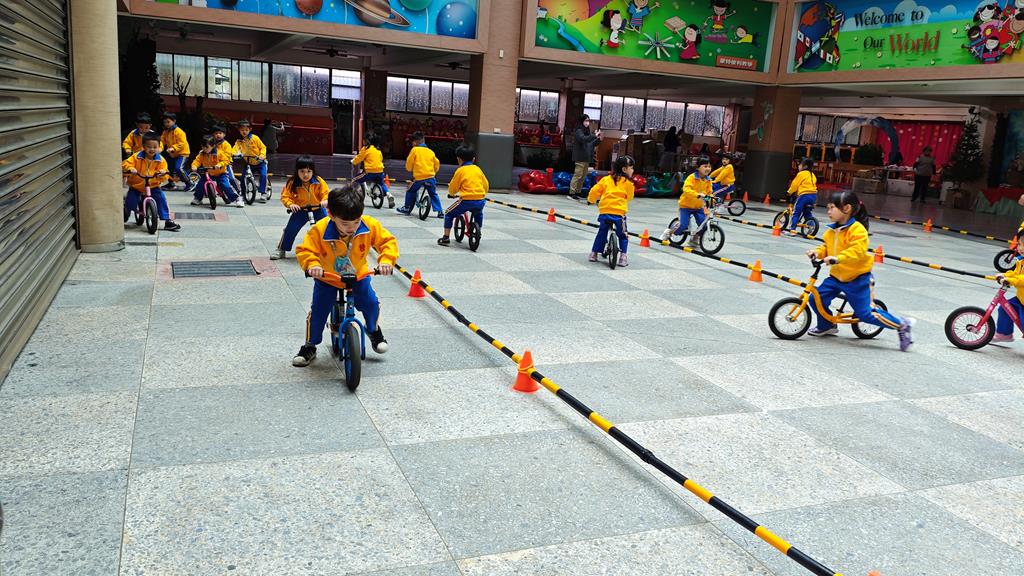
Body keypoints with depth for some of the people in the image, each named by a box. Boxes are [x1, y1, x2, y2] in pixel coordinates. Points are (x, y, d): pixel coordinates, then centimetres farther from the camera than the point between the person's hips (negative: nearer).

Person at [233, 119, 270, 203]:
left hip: (260, 162, -3)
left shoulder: (254, 138, -9)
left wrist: (262, 155, -24)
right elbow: (235, 149, -18)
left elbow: (263, 147, -7)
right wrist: (232, 154, -40)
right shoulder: (239, 141, -4)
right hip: (249, 163, 3)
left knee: (263, 175, -22)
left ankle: (263, 193, -15)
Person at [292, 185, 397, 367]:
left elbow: (388, 241, -16)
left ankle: (373, 330, 25)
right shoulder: (320, 230, -29)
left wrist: (386, 260, -35)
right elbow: (304, 250, -24)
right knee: (317, 311, -6)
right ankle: (310, 346, 18)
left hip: (358, 275, 1)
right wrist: (312, 264, -45)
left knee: (371, 303, -10)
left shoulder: (370, 226, -25)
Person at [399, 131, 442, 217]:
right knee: (433, 194, 13)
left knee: (410, 192, 16)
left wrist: (409, 169, 22)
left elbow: (409, 163, 1)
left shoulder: (414, 150, 0)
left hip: (419, 177, -4)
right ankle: (439, 211, 6)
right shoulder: (430, 151, 13)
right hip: (430, 176, 4)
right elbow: (437, 164, 16)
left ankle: (407, 208, 20)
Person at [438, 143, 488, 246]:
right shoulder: (477, 169, 13)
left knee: (449, 214, 12)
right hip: (480, 201, 5)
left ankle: (446, 237, 7)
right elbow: (486, 185, 20)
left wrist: (451, 193, 28)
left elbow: (453, 188, 5)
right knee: (478, 214, 38)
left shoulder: (460, 170, 0)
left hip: (466, 200, -5)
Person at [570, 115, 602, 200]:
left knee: (583, 176, 9)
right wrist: (594, 136, -29)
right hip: (580, 158, -8)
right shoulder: (579, 131, -6)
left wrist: (598, 139, 1)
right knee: (577, 175, -10)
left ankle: (578, 192, 15)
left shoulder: (587, 131, 18)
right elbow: (583, 139, -25)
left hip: (587, 158, 8)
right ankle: (571, 193, -9)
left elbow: (591, 144, 19)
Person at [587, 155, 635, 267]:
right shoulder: (628, 183, 1)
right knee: (623, 235, 13)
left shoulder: (606, 179, 8)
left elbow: (594, 191, 8)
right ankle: (623, 257, 7)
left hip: (604, 211, 3)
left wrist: (591, 200, 27)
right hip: (619, 213, -3)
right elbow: (629, 197, 11)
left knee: (601, 233, 21)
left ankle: (593, 254, 22)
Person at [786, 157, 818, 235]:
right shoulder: (812, 175, 18)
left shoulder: (801, 174, -5)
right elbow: (814, 184, 23)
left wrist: (790, 192, 12)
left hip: (804, 194, -7)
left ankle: (792, 230, -7)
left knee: (795, 213, -3)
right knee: (808, 213, 19)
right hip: (813, 195, 7)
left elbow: (794, 184, -3)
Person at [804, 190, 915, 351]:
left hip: (857, 278, -7)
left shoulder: (857, 229, -20)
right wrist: (817, 252, -8)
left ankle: (902, 325, 10)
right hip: (836, 276, 7)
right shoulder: (832, 230, 3)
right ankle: (826, 326, 23)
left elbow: (857, 251, -32)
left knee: (865, 314, -7)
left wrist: (837, 258, -44)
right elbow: (826, 247, 13)